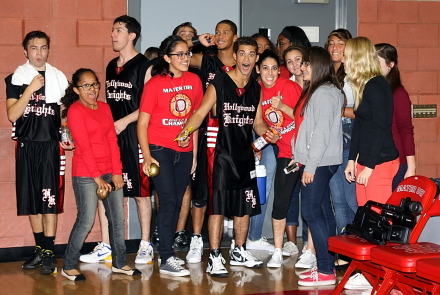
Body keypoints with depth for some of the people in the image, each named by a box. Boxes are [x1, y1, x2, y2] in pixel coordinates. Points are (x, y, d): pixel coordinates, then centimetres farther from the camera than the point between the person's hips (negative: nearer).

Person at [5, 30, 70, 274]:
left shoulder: (59, 78, 7)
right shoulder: (16, 79, 5)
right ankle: (40, 249, 19)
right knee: (31, 199, 7)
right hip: (26, 145, 1)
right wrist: (30, 89, -14)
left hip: (51, 145, -1)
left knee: (50, 198, -8)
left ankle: (49, 253, -4)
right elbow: (12, 115, -6)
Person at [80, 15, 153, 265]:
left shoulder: (144, 66, -7)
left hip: (134, 135, -7)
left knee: (141, 192, 1)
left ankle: (146, 247, 11)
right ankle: (105, 248, 11)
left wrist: (124, 121, -15)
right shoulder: (111, 67, 16)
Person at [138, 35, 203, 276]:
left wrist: (194, 152, 12)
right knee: (169, 200, -11)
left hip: (184, 152, 5)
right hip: (160, 150, -5)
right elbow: (142, 123, -7)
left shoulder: (194, 81, 7)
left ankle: (166, 250, 19)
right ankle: (167, 260, -9)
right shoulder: (154, 84, -7)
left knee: (176, 203, 8)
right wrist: (147, 156, -15)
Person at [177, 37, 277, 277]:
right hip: (222, 155, -5)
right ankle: (215, 258, -1)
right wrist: (186, 130, -29)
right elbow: (200, 113, -11)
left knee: (245, 207, 12)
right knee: (218, 206, -6)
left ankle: (239, 253, 27)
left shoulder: (256, 89, 10)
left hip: (246, 155, 6)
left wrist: (267, 132, -5)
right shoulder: (218, 84, -6)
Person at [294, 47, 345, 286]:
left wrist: (310, 165, -20)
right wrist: (300, 158, 16)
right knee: (322, 212, 11)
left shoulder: (325, 93, -14)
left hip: (319, 163, -10)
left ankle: (326, 271, -8)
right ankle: (327, 266, 15)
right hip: (312, 161, 10)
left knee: (311, 211, -10)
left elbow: (322, 132, -19)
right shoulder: (313, 91, 17)